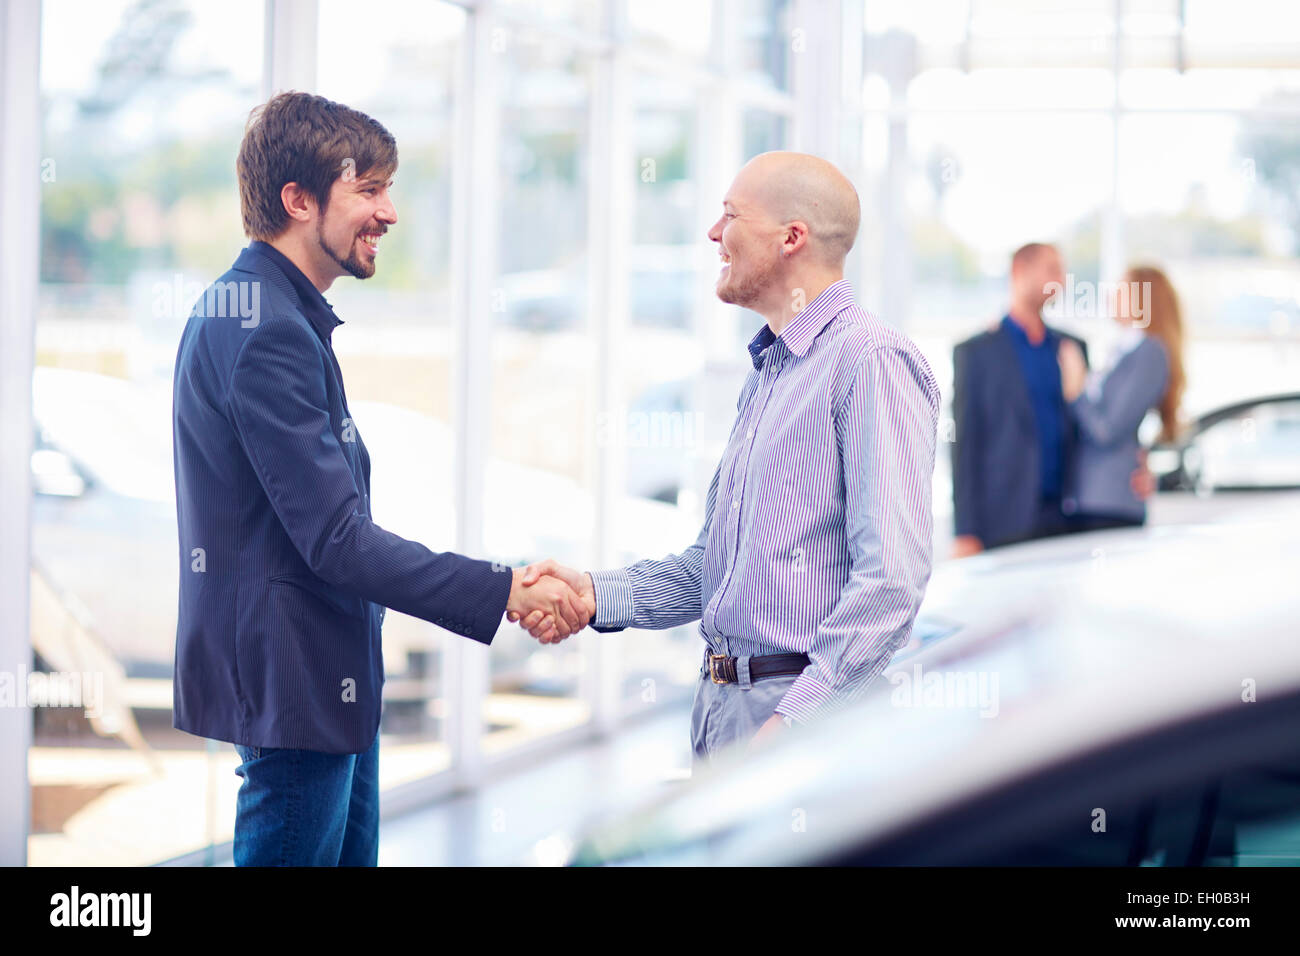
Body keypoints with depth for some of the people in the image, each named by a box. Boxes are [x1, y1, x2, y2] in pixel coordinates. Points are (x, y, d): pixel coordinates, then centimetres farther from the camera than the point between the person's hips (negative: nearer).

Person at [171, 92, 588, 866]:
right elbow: (339, 541, -23)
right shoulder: (268, 334, -20)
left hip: (326, 679, 11)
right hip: (293, 680, -11)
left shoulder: (243, 310, 15)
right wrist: (505, 593, -20)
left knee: (349, 850, 14)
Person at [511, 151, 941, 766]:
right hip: (719, 707, 8)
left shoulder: (873, 363, -10)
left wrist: (794, 720, -24)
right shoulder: (766, 372, 21)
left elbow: (891, 577, -19)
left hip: (811, 714, -8)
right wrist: (599, 593, 6)